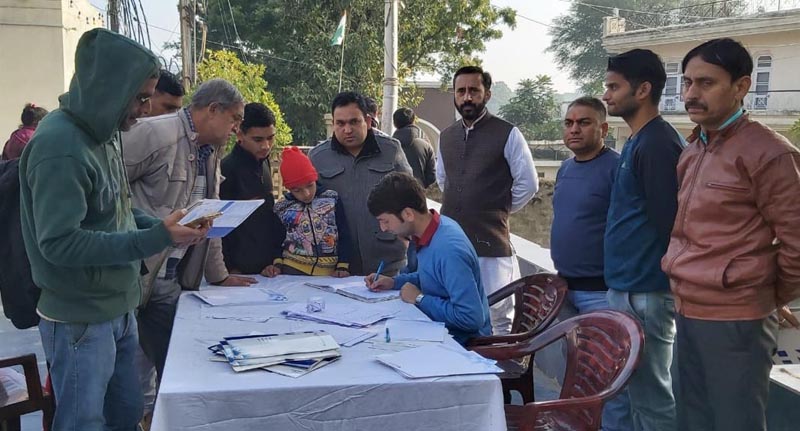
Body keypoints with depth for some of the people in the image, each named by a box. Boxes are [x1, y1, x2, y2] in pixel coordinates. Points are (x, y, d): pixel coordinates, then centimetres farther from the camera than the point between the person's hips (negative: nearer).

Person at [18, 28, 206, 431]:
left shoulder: (101, 131, 6)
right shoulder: (60, 145, -23)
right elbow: (59, 242, -28)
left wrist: (160, 226, -3)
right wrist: (155, 240, -27)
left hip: (118, 310, 9)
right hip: (80, 321, -9)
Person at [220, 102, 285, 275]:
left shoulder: (264, 163, 9)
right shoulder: (226, 169, -14)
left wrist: (277, 258, 12)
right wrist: (231, 268, -13)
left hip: (268, 266, 7)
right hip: (241, 270, -7)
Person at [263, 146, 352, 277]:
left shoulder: (332, 199, 2)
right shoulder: (281, 207, 4)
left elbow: (344, 237, 5)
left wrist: (342, 267, -2)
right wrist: (277, 264, -3)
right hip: (292, 270, -2)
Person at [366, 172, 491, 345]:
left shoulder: (448, 250, -29)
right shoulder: (433, 226, -1)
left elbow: (470, 317, -31)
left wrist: (420, 299, -21)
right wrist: (395, 282, 5)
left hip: (465, 341, -8)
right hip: (440, 327, 8)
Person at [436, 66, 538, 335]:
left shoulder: (507, 135, -5)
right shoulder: (446, 136, 12)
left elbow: (528, 183, -3)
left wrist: (500, 210, 4)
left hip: (491, 242, -5)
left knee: (499, 317, 3)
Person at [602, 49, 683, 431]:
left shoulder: (657, 143, -16)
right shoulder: (637, 141, 15)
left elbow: (667, 220, -20)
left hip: (645, 292, -10)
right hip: (626, 286, 10)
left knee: (651, 392, 0)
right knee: (638, 387, 17)